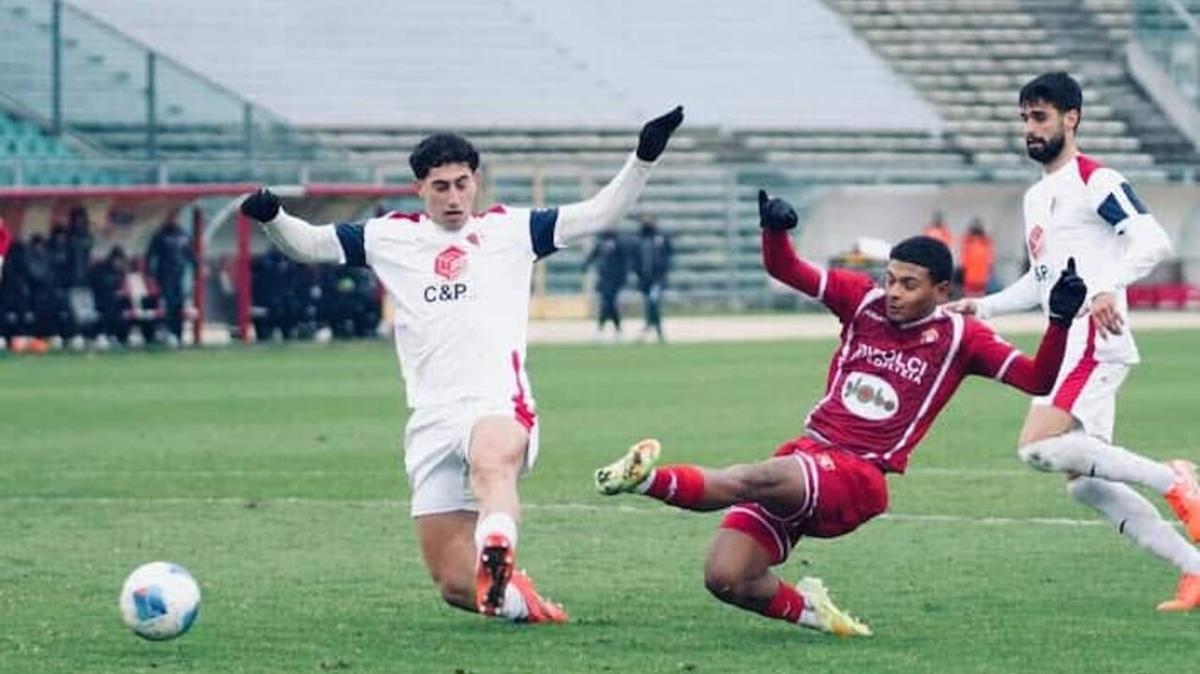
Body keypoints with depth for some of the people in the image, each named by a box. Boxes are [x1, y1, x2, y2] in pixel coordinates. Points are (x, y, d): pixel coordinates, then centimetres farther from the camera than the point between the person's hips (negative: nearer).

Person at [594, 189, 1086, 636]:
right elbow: (785, 270, 16)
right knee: (724, 578, -9)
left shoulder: (958, 336, 3)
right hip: (806, 453, 5)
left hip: (857, 477, -5)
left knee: (756, 480, -38)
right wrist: (774, 230, -6)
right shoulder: (865, 301, 12)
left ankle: (649, 479, -48)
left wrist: (1060, 321, -16)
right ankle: (805, 609, 17)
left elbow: (1037, 379, 1)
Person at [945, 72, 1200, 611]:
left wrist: (1108, 288, -32)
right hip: (1066, 349, 10)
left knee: (1038, 448, -23)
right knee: (1082, 482, 5)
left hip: (1095, 342, -10)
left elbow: (1153, 240, -18)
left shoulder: (1095, 181, -6)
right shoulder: (1036, 197, 22)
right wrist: (982, 307, 22)